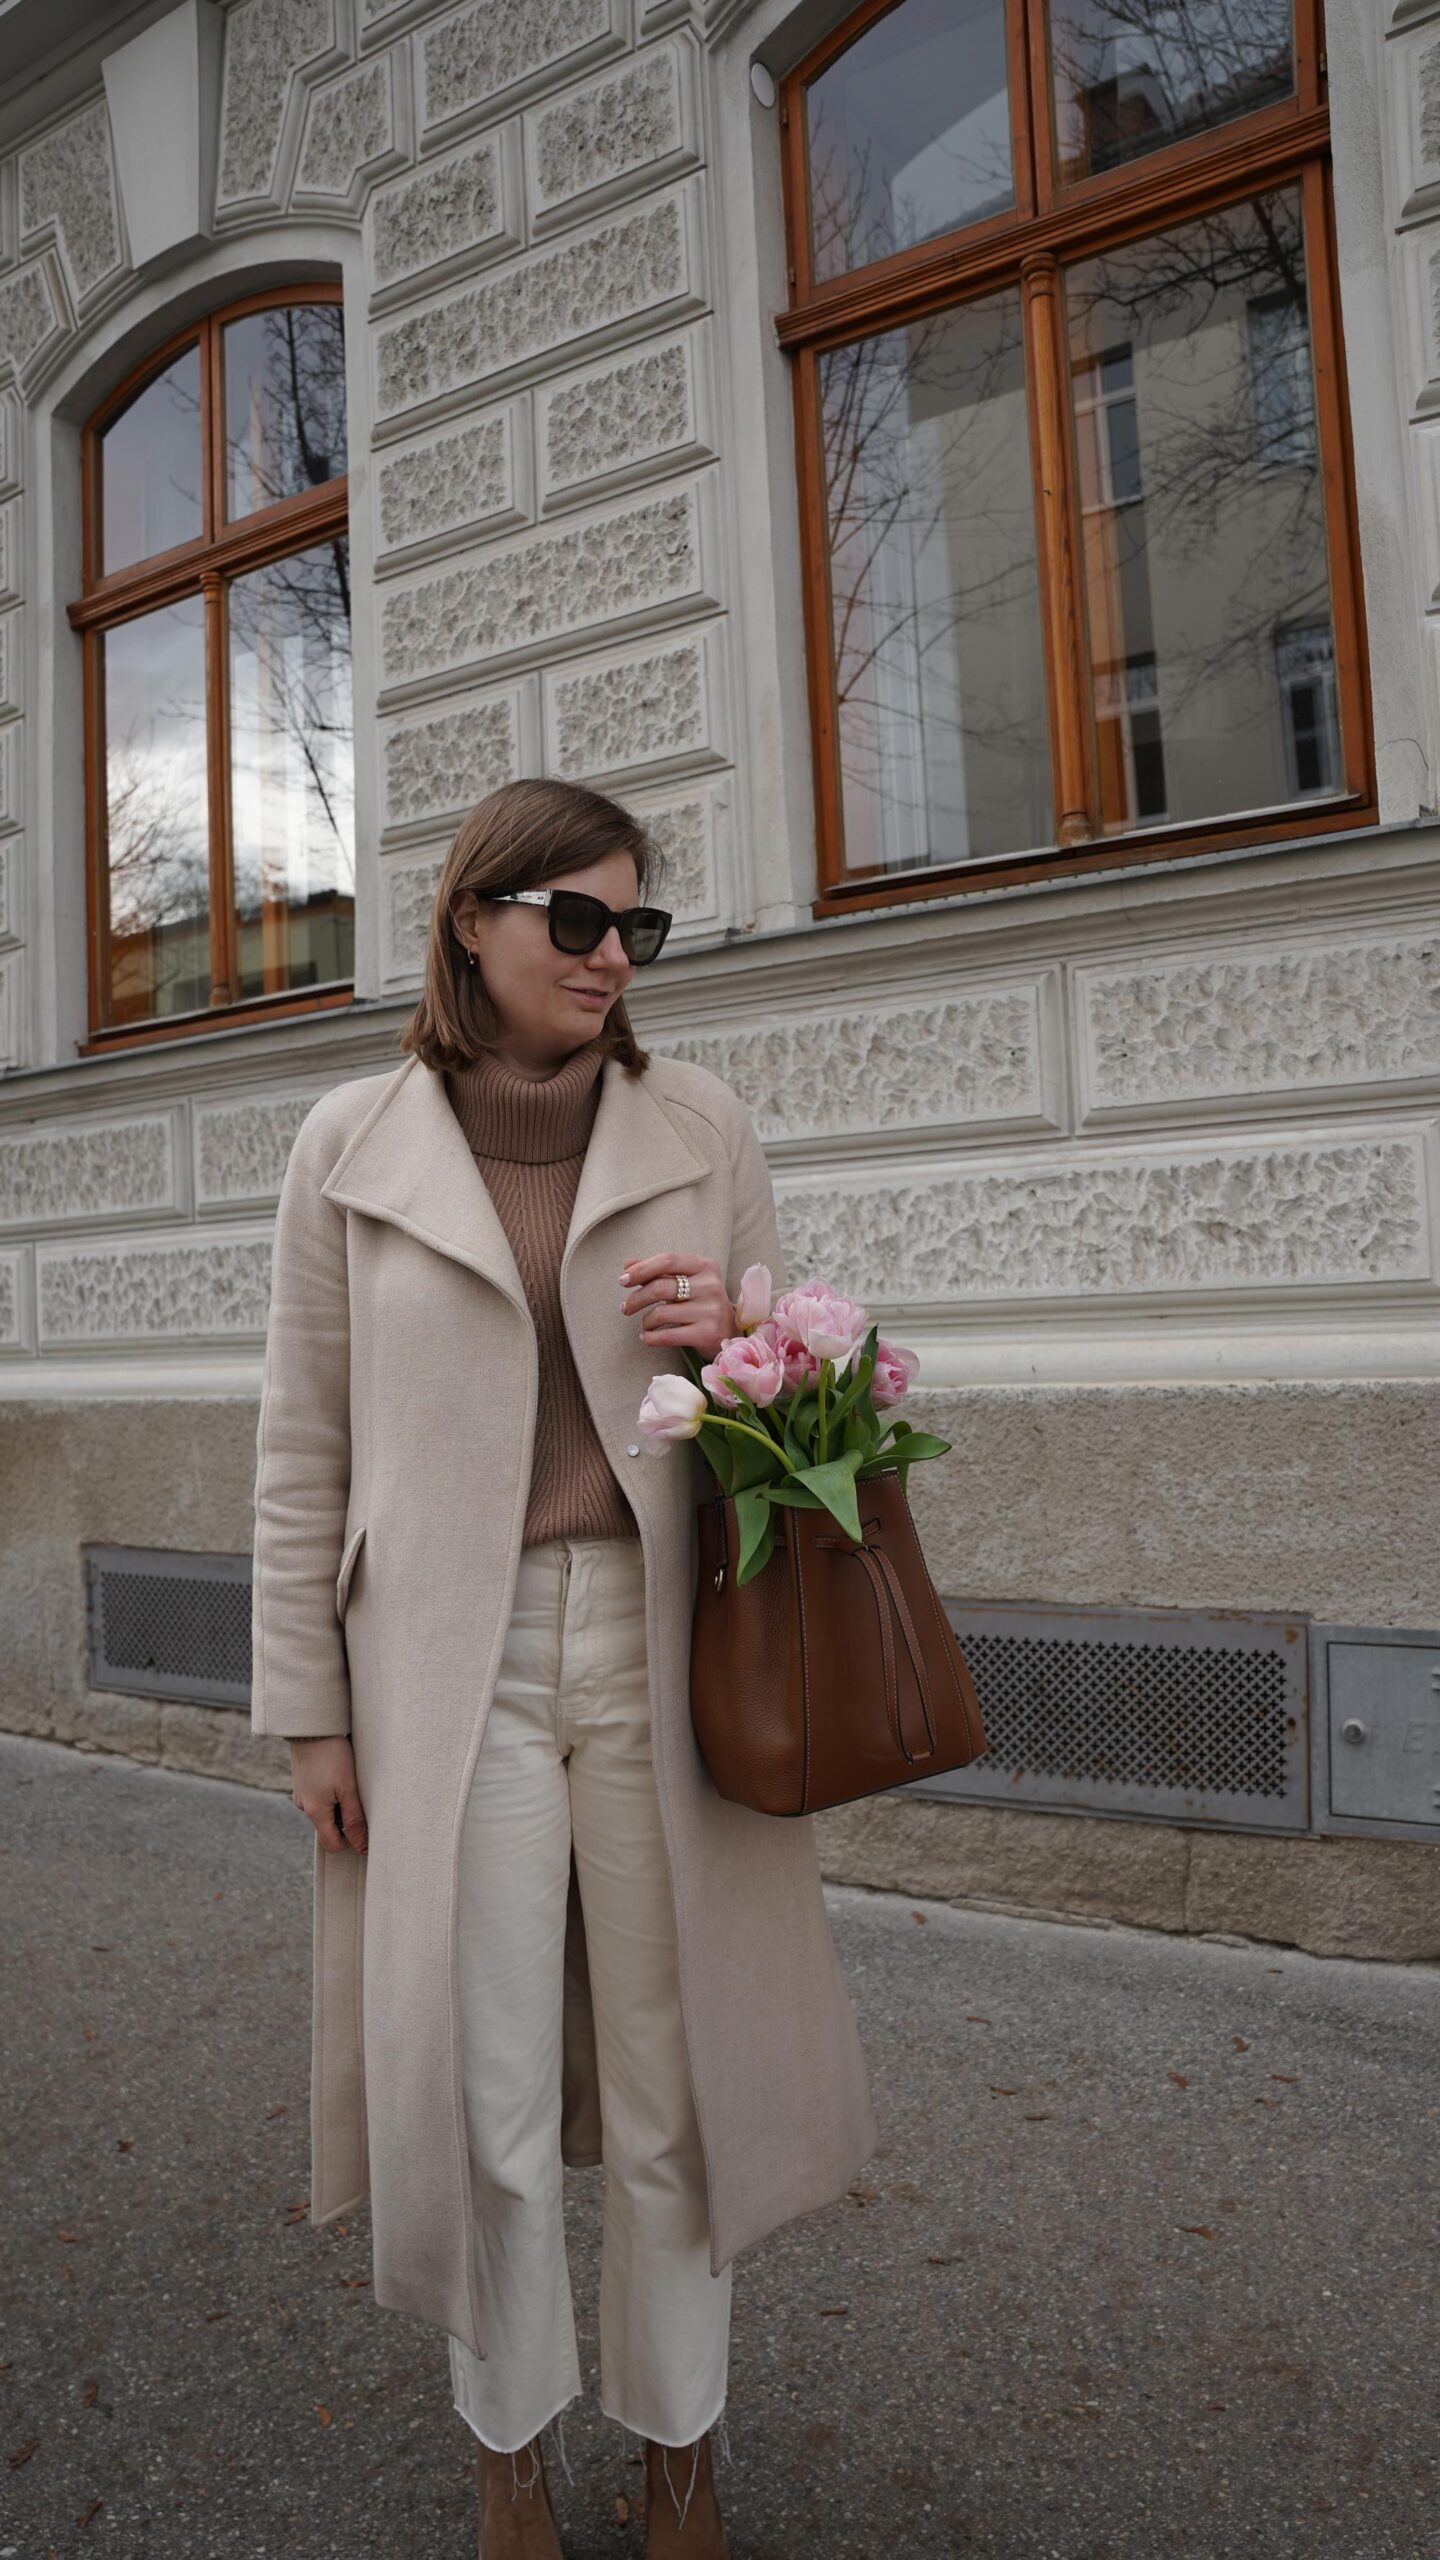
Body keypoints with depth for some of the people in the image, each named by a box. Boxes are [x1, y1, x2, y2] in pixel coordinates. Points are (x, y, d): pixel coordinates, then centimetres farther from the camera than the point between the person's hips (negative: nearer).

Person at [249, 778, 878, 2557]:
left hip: (659, 1648, 1)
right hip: (454, 1665, -1)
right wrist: (309, 1706, 2)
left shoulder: (701, 1130, 2)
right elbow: (305, 1446, 3)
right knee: (485, 2092, 11)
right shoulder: (351, 1147, -1)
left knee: (673, 2075, 13)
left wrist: (735, 1340, -13)